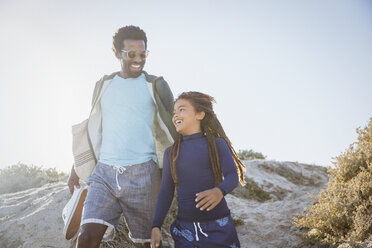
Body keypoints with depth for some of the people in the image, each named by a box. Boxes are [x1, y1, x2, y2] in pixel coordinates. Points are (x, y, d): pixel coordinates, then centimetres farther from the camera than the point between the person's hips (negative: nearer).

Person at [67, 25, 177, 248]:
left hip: (142, 173, -2)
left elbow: (172, 128, 9)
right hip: (104, 171, 2)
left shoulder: (156, 86, 6)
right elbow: (92, 128, 21)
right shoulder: (104, 85, 15)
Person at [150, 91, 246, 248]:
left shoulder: (217, 144, 1)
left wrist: (219, 191, -30)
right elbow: (166, 191, 12)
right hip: (184, 227, 2)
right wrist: (156, 226, 5)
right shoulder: (171, 153, 10)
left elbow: (233, 176, -8)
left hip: (218, 226, -2)